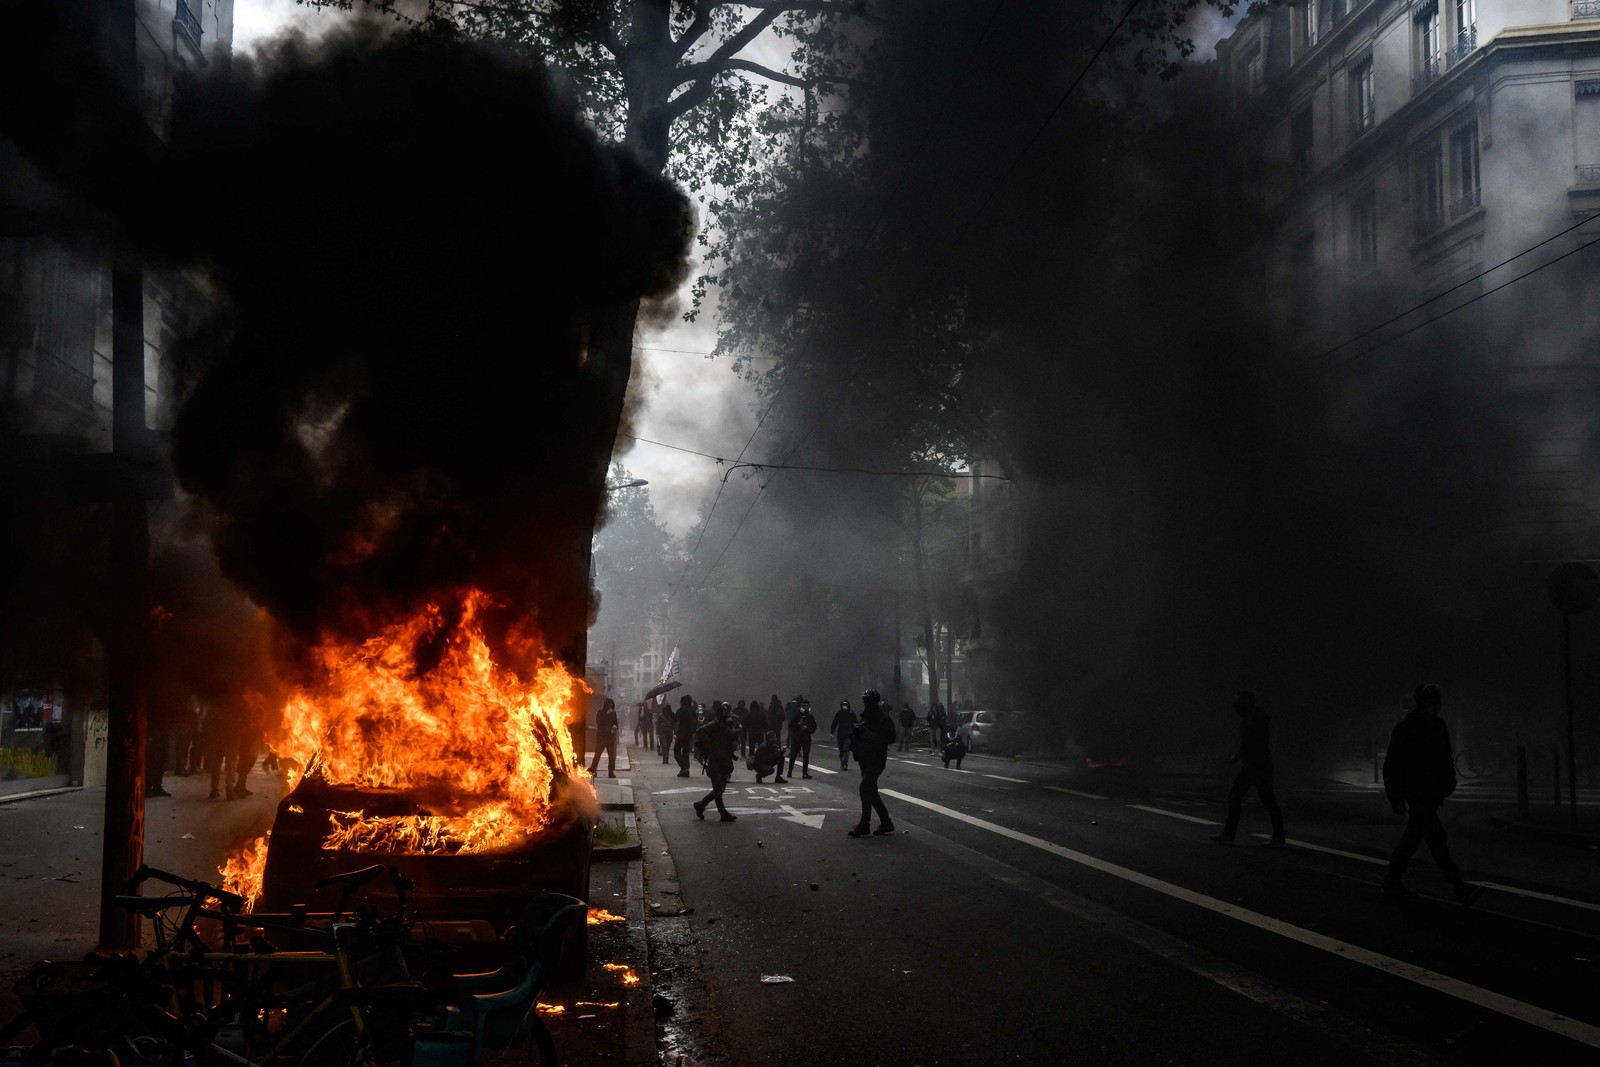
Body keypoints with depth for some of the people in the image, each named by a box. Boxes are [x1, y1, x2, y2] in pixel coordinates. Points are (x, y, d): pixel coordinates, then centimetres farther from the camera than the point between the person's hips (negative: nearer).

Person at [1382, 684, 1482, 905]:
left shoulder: (1439, 726, 10)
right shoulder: (1404, 729, -10)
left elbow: (1445, 759, 21)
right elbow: (1391, 765, -9)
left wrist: (1445, 788, 17)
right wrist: (1394, 797, -10)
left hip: (1433, 793, 8)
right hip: (1415, 793, -8)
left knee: (1412, 837, 14)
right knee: (1436, 839, -12)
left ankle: (1392, 881, 26)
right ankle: (1461, 889, -16)